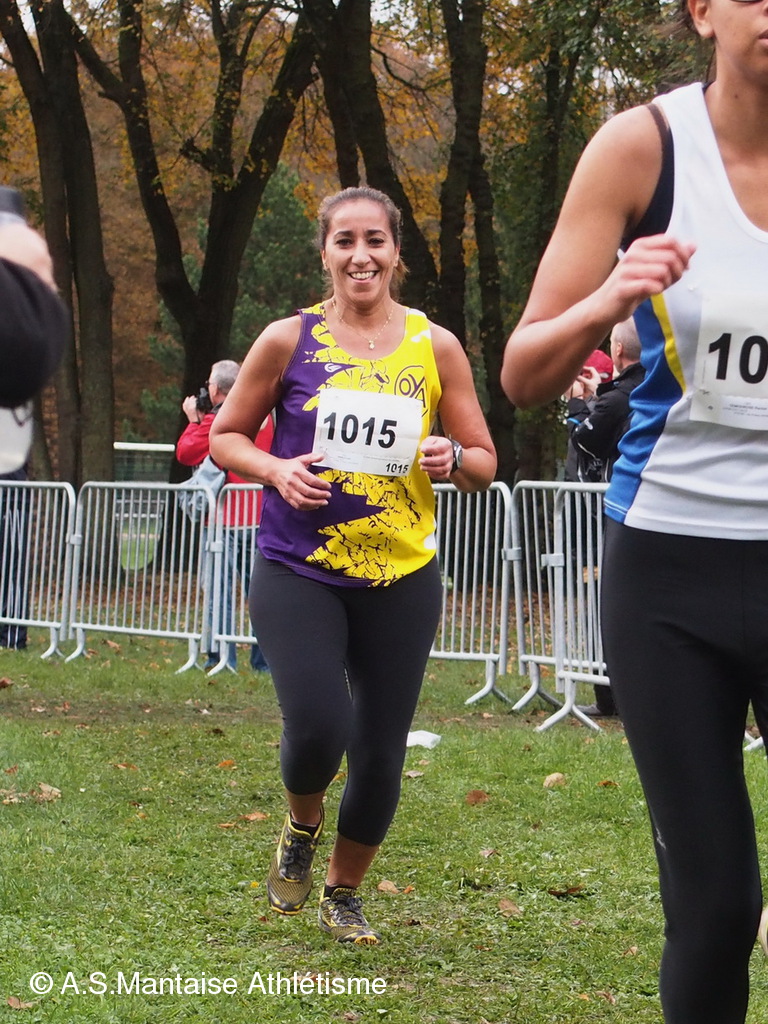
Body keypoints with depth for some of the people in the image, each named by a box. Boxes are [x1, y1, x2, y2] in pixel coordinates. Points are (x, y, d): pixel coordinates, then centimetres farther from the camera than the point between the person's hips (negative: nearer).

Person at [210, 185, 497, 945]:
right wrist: (275, 469, -12)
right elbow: (226, 436, 8)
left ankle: (343, 891, 33)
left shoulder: (436, 347, 1)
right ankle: (301, 828, 17)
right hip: (298, 573, -2)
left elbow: (484, 464, 7)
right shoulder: (289, 340, -2)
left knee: (380, 752, 7)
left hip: (402, 577, 2)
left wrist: (452, 459, -15)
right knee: (317, 731, -19)